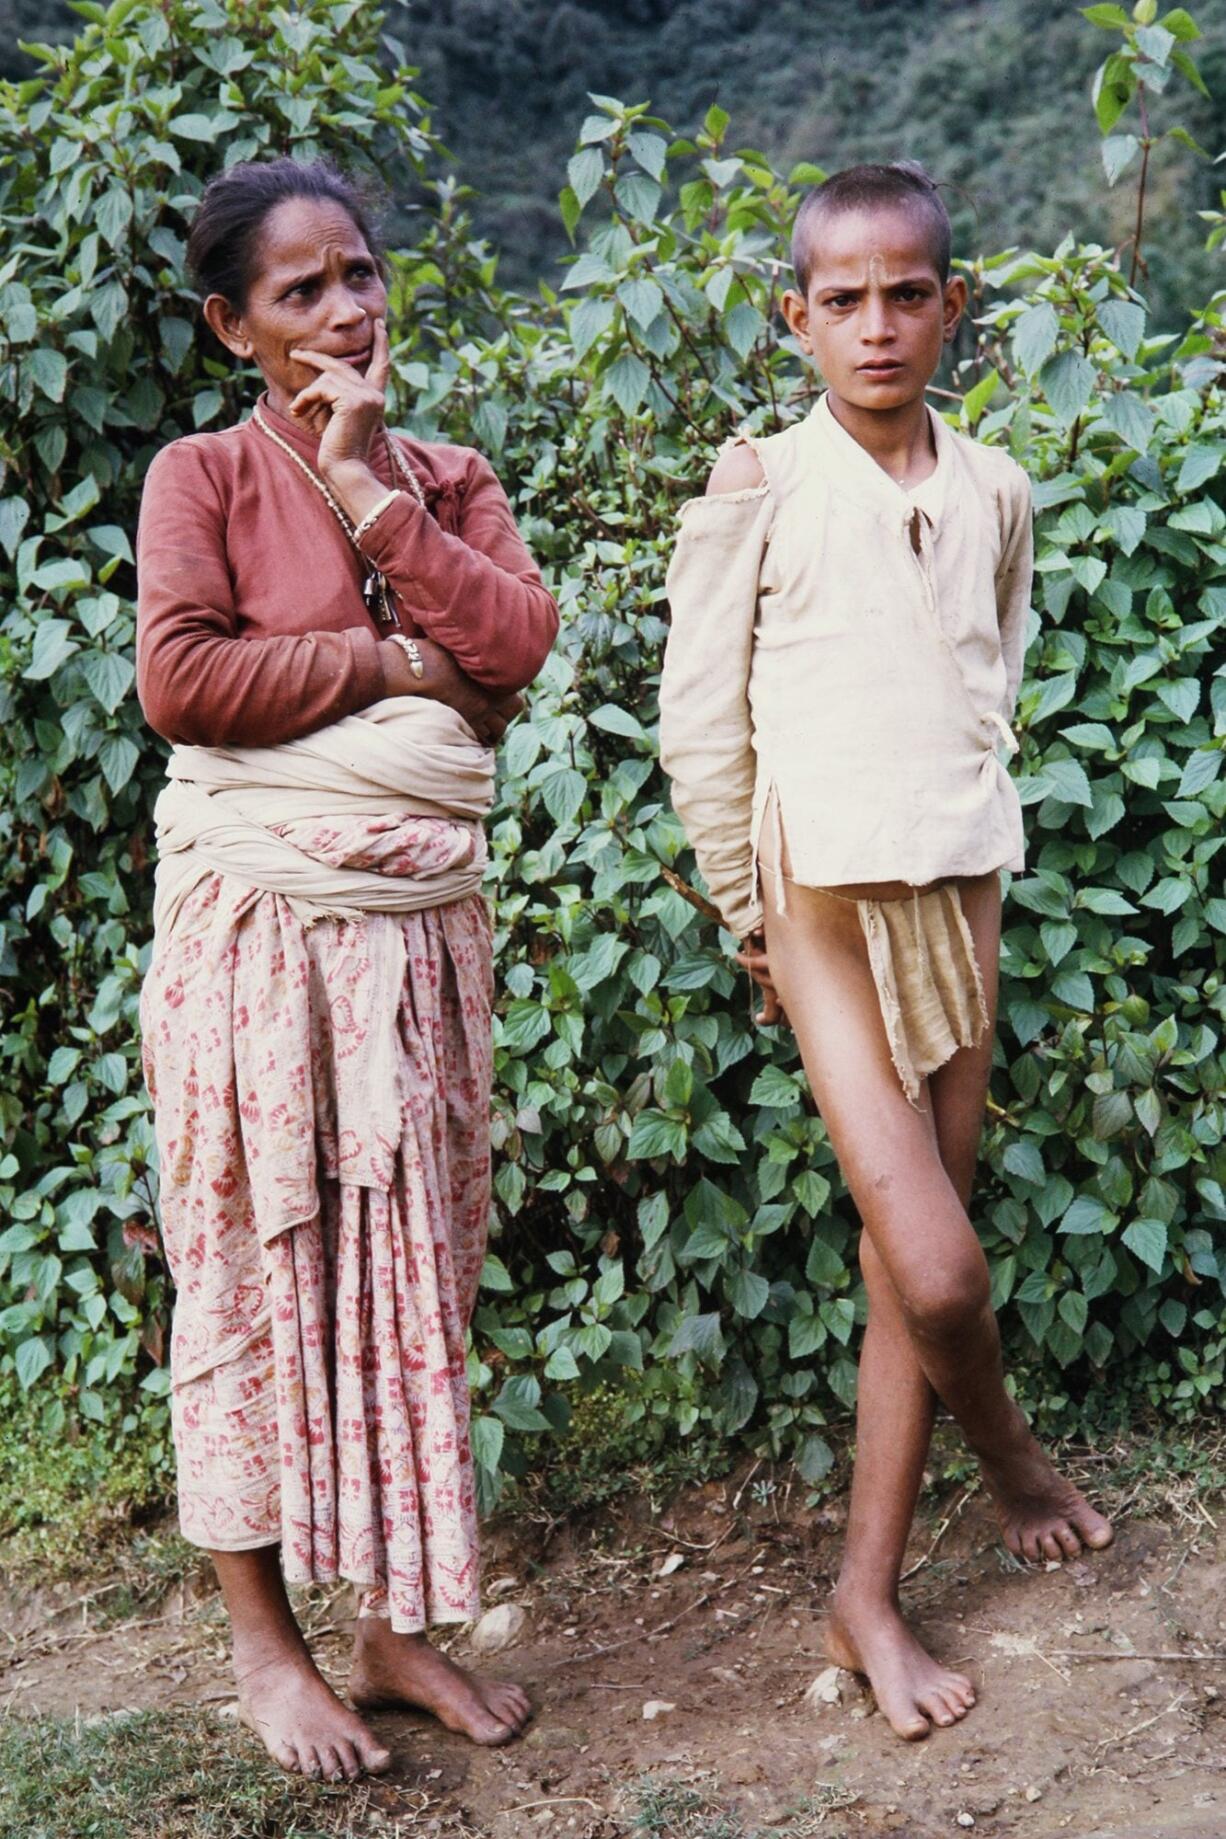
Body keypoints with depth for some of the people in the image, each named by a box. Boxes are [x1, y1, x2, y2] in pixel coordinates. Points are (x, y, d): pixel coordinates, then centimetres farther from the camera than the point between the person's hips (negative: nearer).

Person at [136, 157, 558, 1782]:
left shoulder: (450, 478, 12)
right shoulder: (202, 474, -1)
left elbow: (519, 642, -5)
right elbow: (179, 677, -16)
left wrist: (372, 493, -9)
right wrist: (394, 663, -10)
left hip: (421, 919, 5)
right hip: (259, 917, -4)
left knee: (412, 1262, 9)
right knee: (257, 1257, 3)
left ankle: (400, 1623, 22)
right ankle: (263, 1638, 16)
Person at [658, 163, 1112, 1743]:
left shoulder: (993, 492, 6)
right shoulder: (758, 491, -6)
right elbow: (698, 720, -2)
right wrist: (743, 906, 1)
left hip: (959, 891, 4)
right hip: (823, 900, -4)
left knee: (908, 1268, 7)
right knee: (939, 1267, -12)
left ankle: (868, 1594, 18)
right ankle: (1008, 1451, 20)